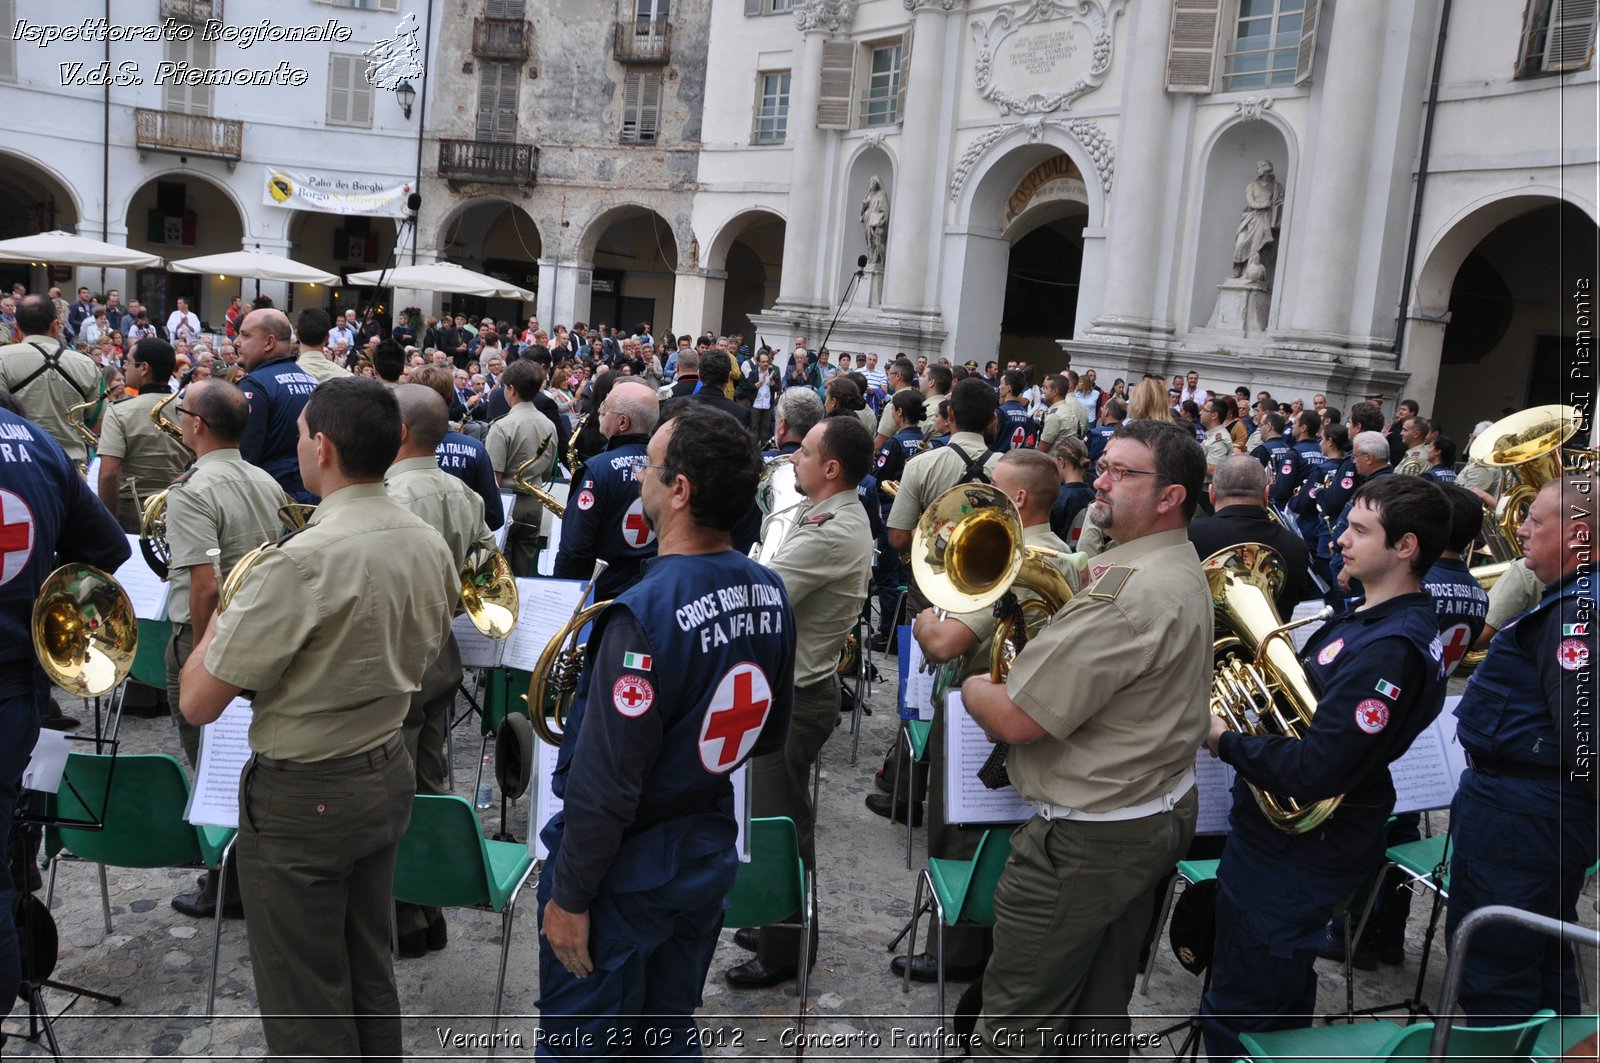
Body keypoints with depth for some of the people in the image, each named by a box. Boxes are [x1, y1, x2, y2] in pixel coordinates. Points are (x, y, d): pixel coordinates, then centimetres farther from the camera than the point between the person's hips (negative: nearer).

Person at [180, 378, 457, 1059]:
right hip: (389, 776, 7)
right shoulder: (432, 547, -2)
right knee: (371, 979, 22)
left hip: (301, 798, -7)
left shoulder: (303, 561, -25)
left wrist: (222, 612, -4)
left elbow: (197, 703, -19)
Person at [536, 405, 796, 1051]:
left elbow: (604, 785, -25)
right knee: (669, 1035, 24)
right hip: (710, 853, 7)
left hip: (625, 874, -7)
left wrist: (569, 898, -14)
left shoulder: (645, 615, -29)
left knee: (583, 1041, 14)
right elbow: (769, 736, 7)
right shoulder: (770, 593, -5)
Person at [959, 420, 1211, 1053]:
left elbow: (1014, 720, -28)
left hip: (1088, 836, -10)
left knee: (1013, 1023, 5)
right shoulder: (1183, 573, 7)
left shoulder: (1126, 594, -28)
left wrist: (972, 686, -7)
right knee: (1100, 1009, 23)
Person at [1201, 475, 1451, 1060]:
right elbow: (1306, 702, 16)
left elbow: (1314, 771, -31)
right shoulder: (1370, 618, 7)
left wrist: (1224, 739, -18)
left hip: (1294, 856, -10)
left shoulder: (1389, 649, -26)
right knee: (1281, 1009, 28)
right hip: (1291, 839, 10)